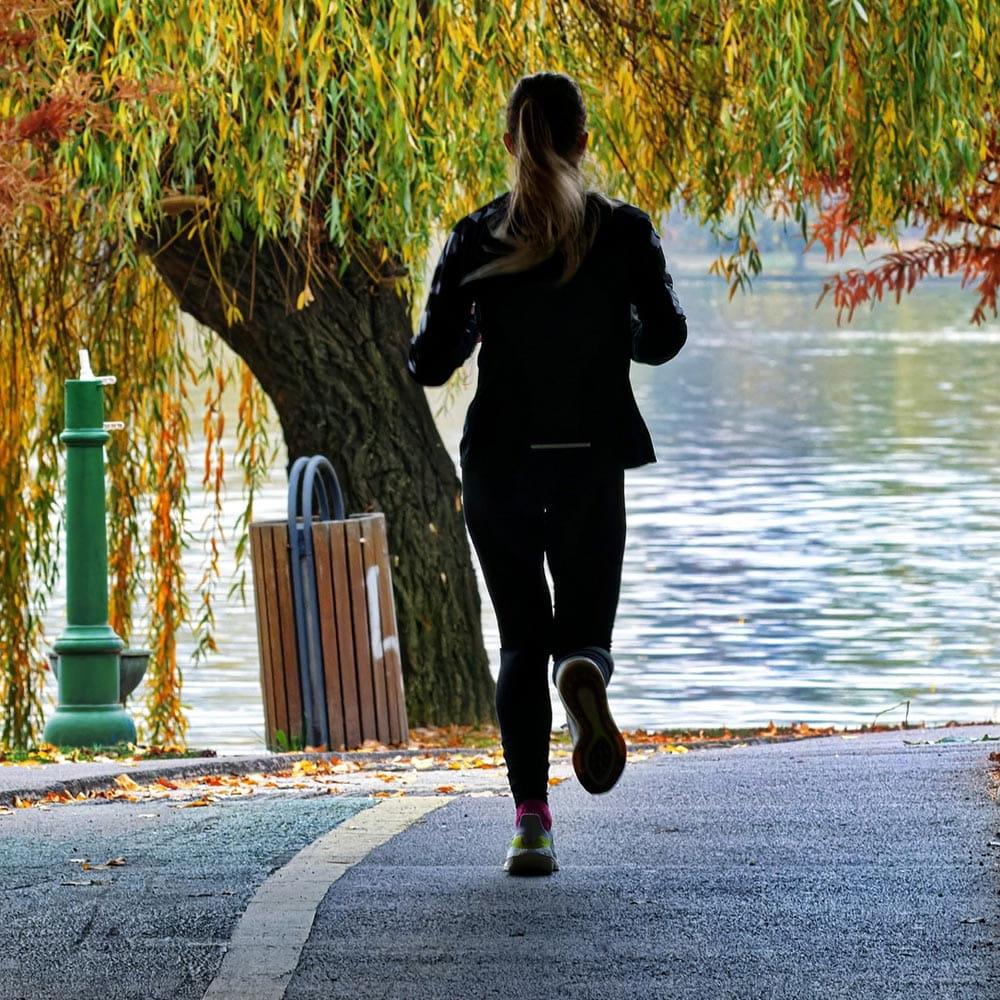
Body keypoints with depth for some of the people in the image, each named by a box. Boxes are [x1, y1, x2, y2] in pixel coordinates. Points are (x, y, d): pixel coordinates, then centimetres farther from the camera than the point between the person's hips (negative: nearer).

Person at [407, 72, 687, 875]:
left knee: (521, 639, 11)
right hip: (591, 464, 0)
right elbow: (665, 335, -8)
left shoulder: (476, 239, -4)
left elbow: (429, 363, -4)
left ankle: (532, 820, -3)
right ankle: (585, 673, -25)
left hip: (499, 464, 1)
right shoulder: (624, 232, -4)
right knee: (585, 623, 15)